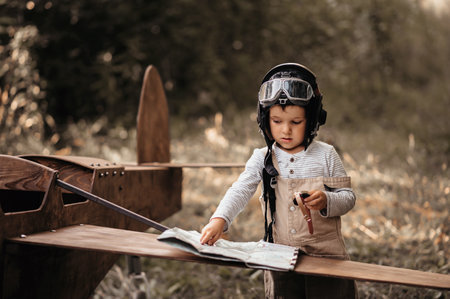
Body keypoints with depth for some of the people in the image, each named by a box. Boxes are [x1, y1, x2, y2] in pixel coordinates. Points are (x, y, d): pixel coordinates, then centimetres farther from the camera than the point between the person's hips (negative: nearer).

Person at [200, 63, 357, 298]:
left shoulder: (326, 155, -1)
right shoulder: (262, 159, 2)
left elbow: (348, 197, 0)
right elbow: (239, 192, -7)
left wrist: (326, 201, -22)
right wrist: (219, 219, -24)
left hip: (326, 259, -1)